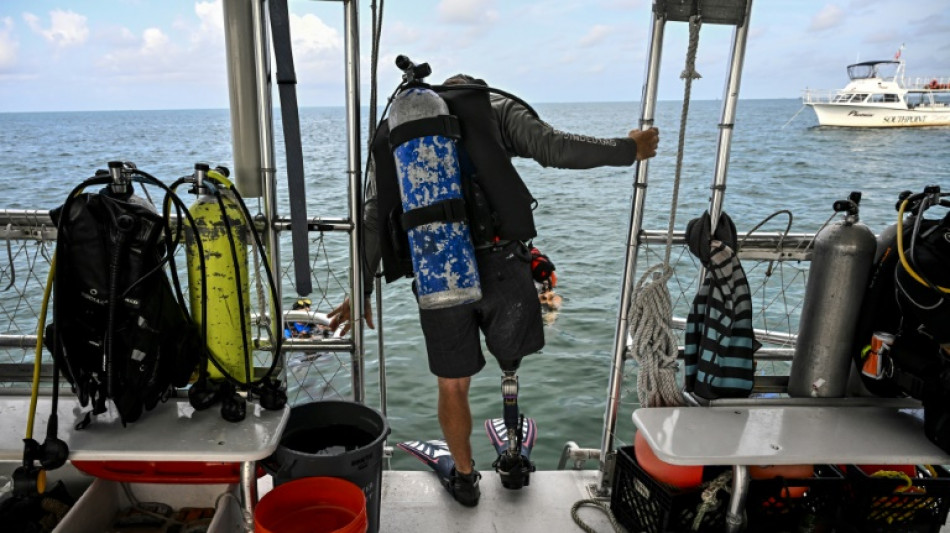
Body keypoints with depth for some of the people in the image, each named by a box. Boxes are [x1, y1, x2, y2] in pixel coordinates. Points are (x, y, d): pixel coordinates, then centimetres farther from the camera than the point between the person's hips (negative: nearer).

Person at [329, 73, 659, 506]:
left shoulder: (394, 133, 20)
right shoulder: (496, 108, 13)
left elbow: (372, 219, 11)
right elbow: (555, 148, -2)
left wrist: (361, 289, 13)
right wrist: (628, 150, 11)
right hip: (498, 266, -2)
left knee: (453, 387, 19)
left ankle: (465, 479, 38)